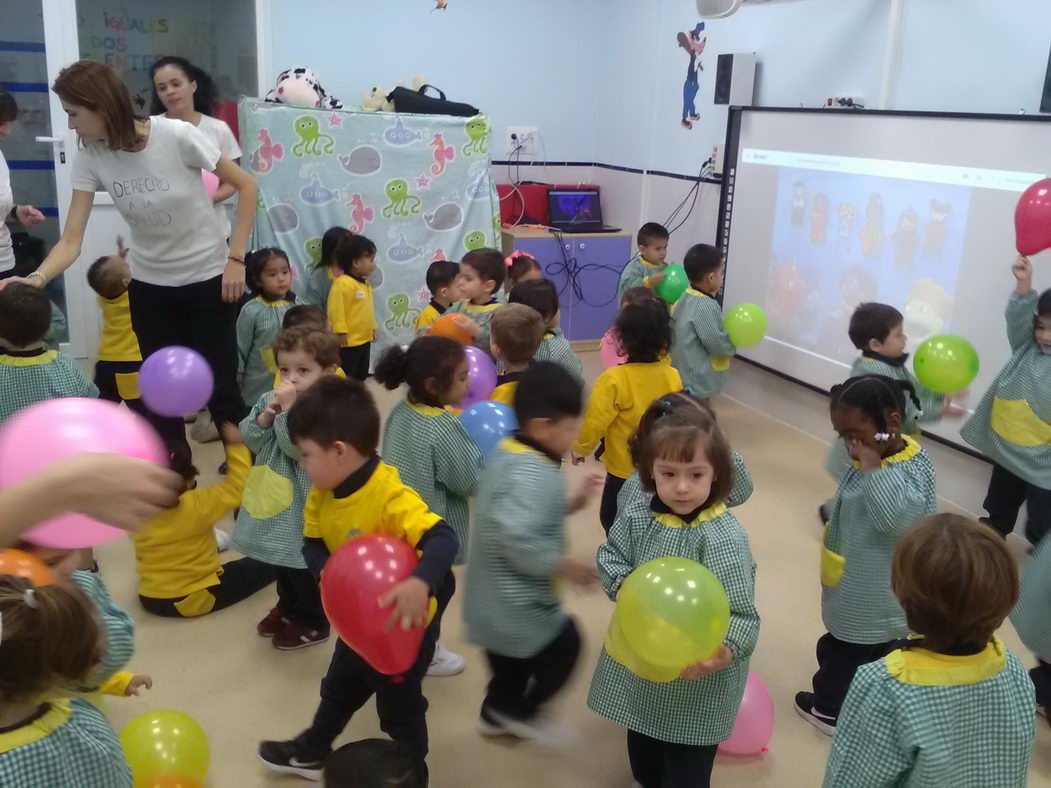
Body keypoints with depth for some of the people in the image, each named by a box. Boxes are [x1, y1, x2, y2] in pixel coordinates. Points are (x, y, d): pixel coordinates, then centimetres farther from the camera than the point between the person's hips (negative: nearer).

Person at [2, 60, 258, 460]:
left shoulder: (177, 136, -20)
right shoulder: (89, 158, -9)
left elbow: (247, 186, -11)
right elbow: (71, 239, -12)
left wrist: (236, 258, -15)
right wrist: (36, 278, -31)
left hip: (207, 276, -4)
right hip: (148, 283, 4)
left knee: (219, 385, 0)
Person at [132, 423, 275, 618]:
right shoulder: (196, 505, -22)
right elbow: (237, 488, -12)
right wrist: (237, 446, -5)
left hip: (149, 600, 6)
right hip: (194, 599, -6)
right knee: (268, 563, 4)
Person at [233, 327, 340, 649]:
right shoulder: (269, 399, 0)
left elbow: (298, 448, -31)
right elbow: (250, 439, -3)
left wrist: (288, 410, -29)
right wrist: (267, 414, -18)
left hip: (305, 505, -7)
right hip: (274, 497, 8)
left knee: (304, 566, 9)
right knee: (279, 561, 25)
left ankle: (312, 621, 29)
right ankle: (288, 607, 47)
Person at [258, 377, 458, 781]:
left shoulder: (392, 497, -36)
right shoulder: (322, 494, -10)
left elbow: (444, 539, -45)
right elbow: (312, 543, -1)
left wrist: (420, 584, -64)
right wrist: (328, 572, -24)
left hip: (405, 622, -8)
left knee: (399, 704, 15)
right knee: (340, 687, 30)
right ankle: (313, 752, 54)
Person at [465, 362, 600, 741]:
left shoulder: (508, 452, 3)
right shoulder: (533, 473, -29)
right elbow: (517, 538, -38)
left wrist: (570, 504, 5)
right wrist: (566, 566, -25)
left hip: (495, 601, 9)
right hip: (518, 607, -9)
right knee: (564, 646, 14)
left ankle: (498, 711, 46)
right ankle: (517, 709, 27)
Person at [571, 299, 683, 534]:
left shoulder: (614, 379, -24)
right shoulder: (673, 377, -9)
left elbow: (596, 421, -18)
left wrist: (581, 448, 0)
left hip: (624, 470, -4)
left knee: (614, 522, 14)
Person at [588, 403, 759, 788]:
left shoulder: (724, 538, -25)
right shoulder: (636, 519, -9)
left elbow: (742, 615, -25)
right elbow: (609, 557, 5)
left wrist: (724, 652, -44)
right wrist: (625, 585, -16)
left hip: (695, 681, -5)